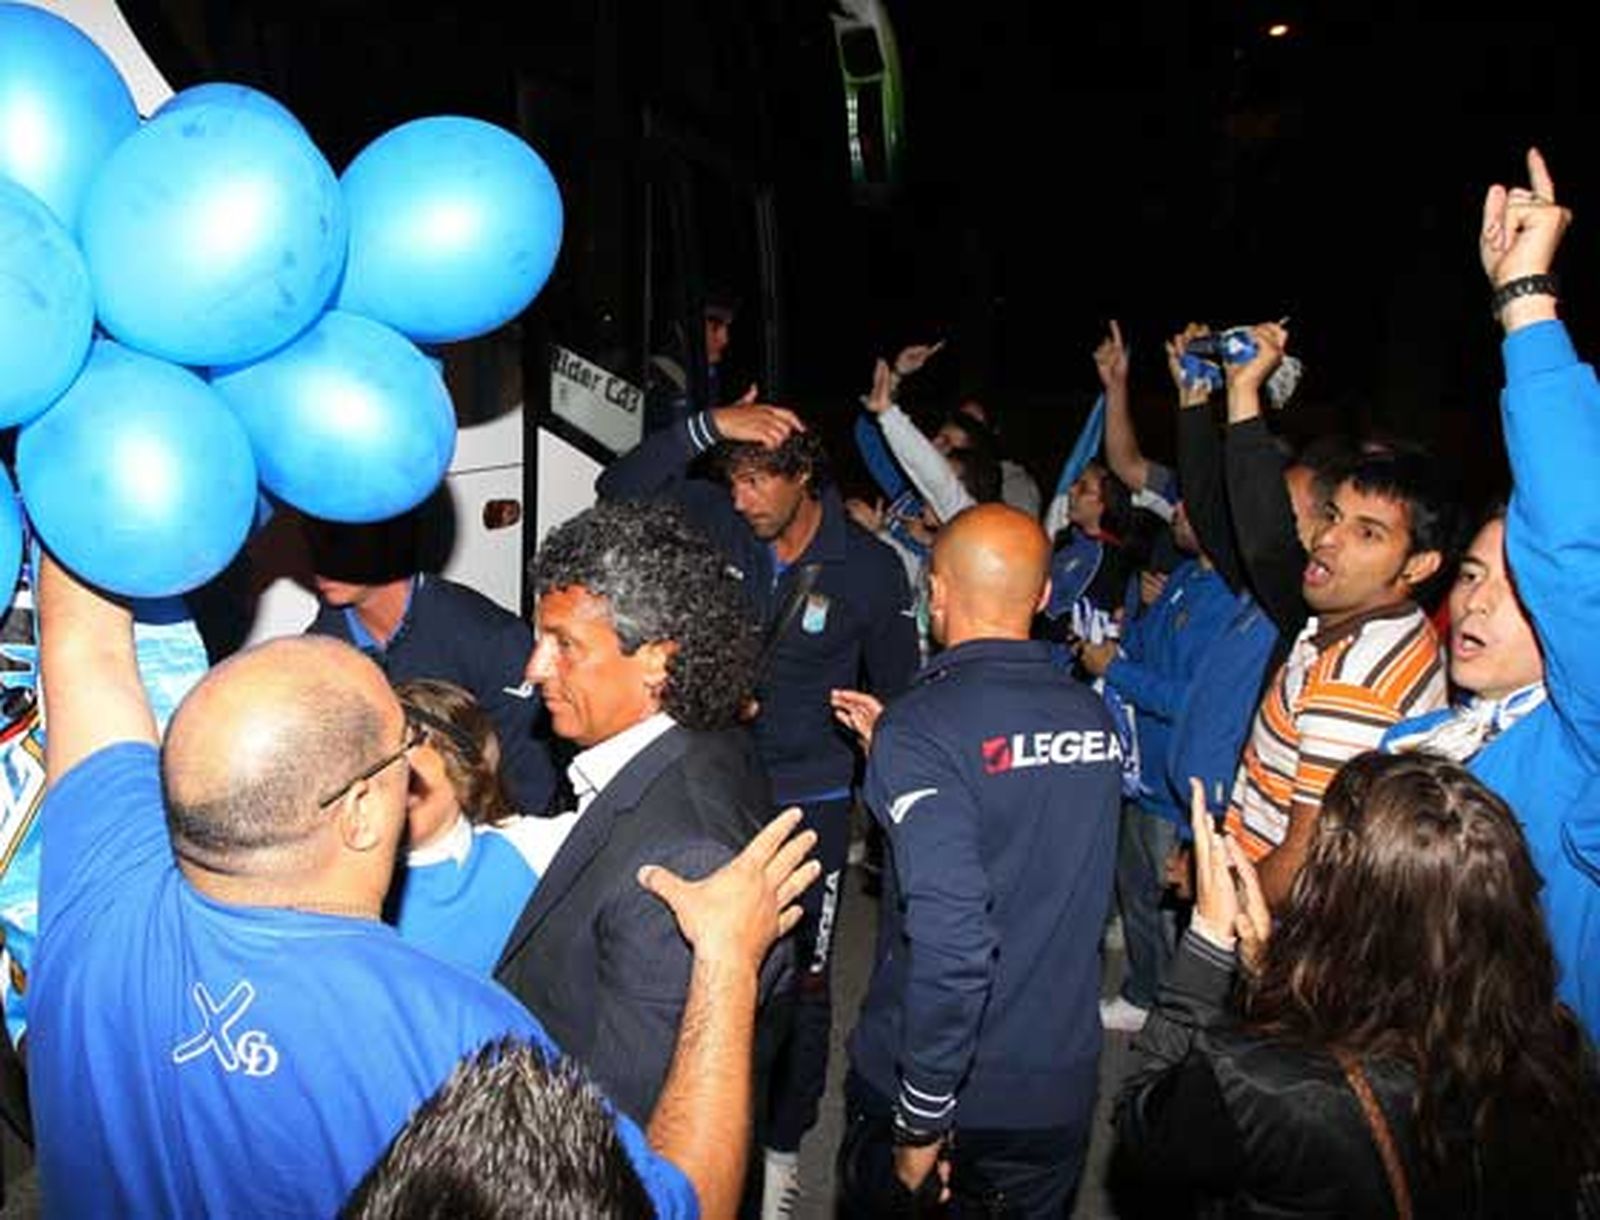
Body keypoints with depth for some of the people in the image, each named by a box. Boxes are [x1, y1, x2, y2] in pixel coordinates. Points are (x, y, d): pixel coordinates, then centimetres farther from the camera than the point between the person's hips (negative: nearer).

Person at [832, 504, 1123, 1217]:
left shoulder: (920, 727, -22)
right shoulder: (1095, 717, -3)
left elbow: (951, 938, -31)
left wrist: (922, 1118, -20)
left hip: (933, 1084, -4)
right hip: (1060, 1088, 5)